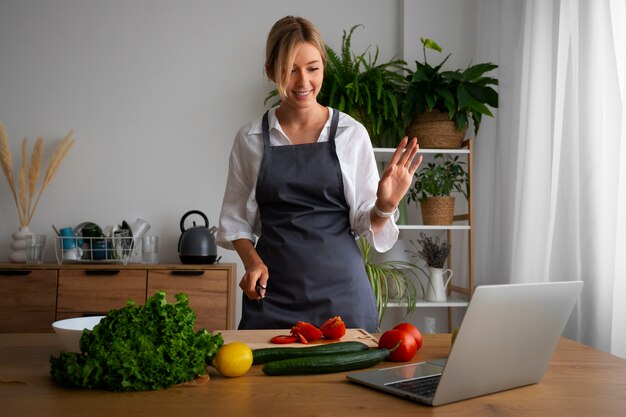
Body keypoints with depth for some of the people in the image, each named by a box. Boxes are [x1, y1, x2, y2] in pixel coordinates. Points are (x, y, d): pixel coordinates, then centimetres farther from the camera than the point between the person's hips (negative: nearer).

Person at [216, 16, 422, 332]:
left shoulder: (352, 134, -1)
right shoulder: (250, 138, 2)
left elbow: (365, 223, 3)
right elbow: (235, 218, 10)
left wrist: (384, 206, -17)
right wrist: (251, 258, -8)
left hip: (341, 287, 0)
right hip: (272, 289, 1)